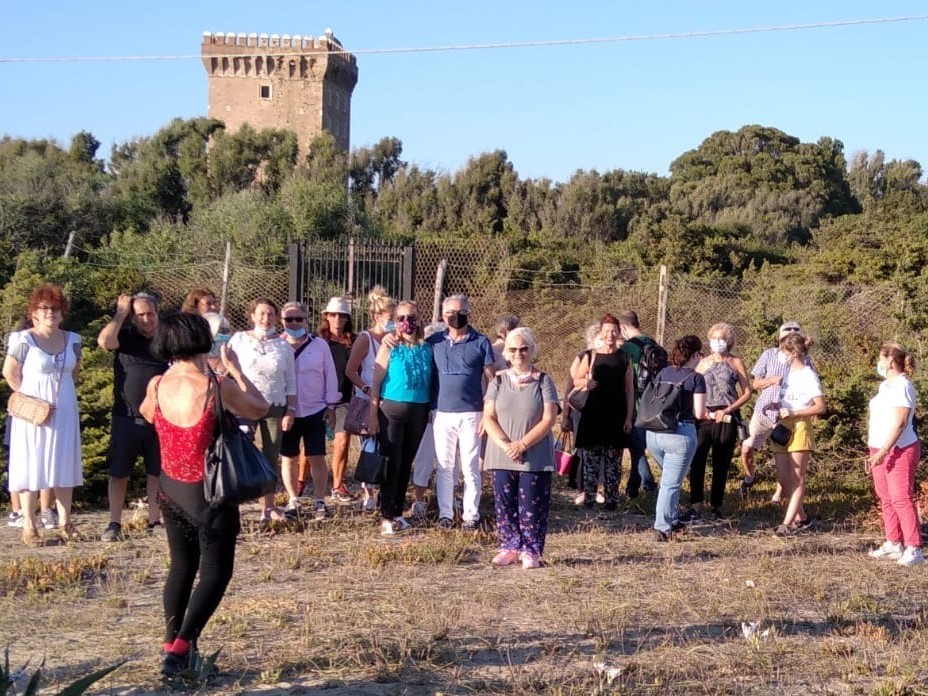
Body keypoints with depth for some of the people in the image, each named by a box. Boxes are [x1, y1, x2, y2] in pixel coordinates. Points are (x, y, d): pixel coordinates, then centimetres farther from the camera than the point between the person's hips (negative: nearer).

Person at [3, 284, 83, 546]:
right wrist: (29, 399, -2)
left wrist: (59, 388, 10)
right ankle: (29, 526, 6)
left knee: (64, 465, 8)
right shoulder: (24, 340, -12)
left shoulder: (72, 340, 2)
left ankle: (64, 523, 17)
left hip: (64, 412, 5)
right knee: (30, 466, 0)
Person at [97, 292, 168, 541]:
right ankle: (114, 524, 10)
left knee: (157, 473, 7)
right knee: (119, 473, 3)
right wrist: (121, 313, -12)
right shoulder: (125, 336, 0)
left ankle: (154, 521, 16)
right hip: (126, 418, -1)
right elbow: (104, 340, -22)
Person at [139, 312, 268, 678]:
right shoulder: (217, 386, -21)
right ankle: (180, 647, -4)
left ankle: (171, 643, 22)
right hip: (210, 493, -5)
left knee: (181, 567, 19)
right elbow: (260, 408, -4)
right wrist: (234, 368, 3)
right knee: (215, 572, 6)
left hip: (171, 489, 5)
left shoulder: (157, 386, -7)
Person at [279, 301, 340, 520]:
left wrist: (331, 406, 2)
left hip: (315, 411, 0)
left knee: (317, 458, 0)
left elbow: (330, 375, 4)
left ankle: (320, 502, 10)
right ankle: (293, 501, 21)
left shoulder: (319, 345, 1)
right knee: (288, 458, 8)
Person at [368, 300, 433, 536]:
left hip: (419, 411, 4)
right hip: (392, 408, -3)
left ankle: (398, 512, 20)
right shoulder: (389, 347, -3)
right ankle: (386, 516, 2)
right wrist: (373, 414, -8)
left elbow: (431, 381, 10)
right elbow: (376, 382, -4)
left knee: (406, 463, 10)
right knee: (392, 463, -3)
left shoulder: (426, 348, 6)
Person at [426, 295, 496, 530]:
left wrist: (488, 413, -4)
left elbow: (491, 380, 2)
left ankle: (471, 514, 10)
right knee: (444, 467, 6)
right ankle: (445, 513, 14)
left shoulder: (481, 342, 2)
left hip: (471, 414, -2)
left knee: (471, 467, 2)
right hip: (442, 414, 2)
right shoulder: (433, 342, 7)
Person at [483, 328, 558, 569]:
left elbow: (549, 419, -7)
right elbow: (488, 417, 2)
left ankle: (531, 551, 6)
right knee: (505, 504, 4)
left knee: (531, 505, -3)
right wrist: (505, 444, -14)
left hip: (536, 456, -2)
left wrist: (523, 444, -16)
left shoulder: (543, 381, 1)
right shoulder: (498, 381, 8)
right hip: (501, 456, 3)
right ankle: (510, 548, 15)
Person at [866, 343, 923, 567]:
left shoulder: (902, 385, -13)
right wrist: (872, 450, 18)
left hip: (899, 450, -9)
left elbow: (900, 422, -20)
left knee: (901, 498, -12)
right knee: (886, 499, 10)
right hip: (880, 450, 9)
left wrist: (884, 450, -25)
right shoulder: (885, 385, 15)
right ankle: (893, 544, 17)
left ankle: (913, 548, -11)